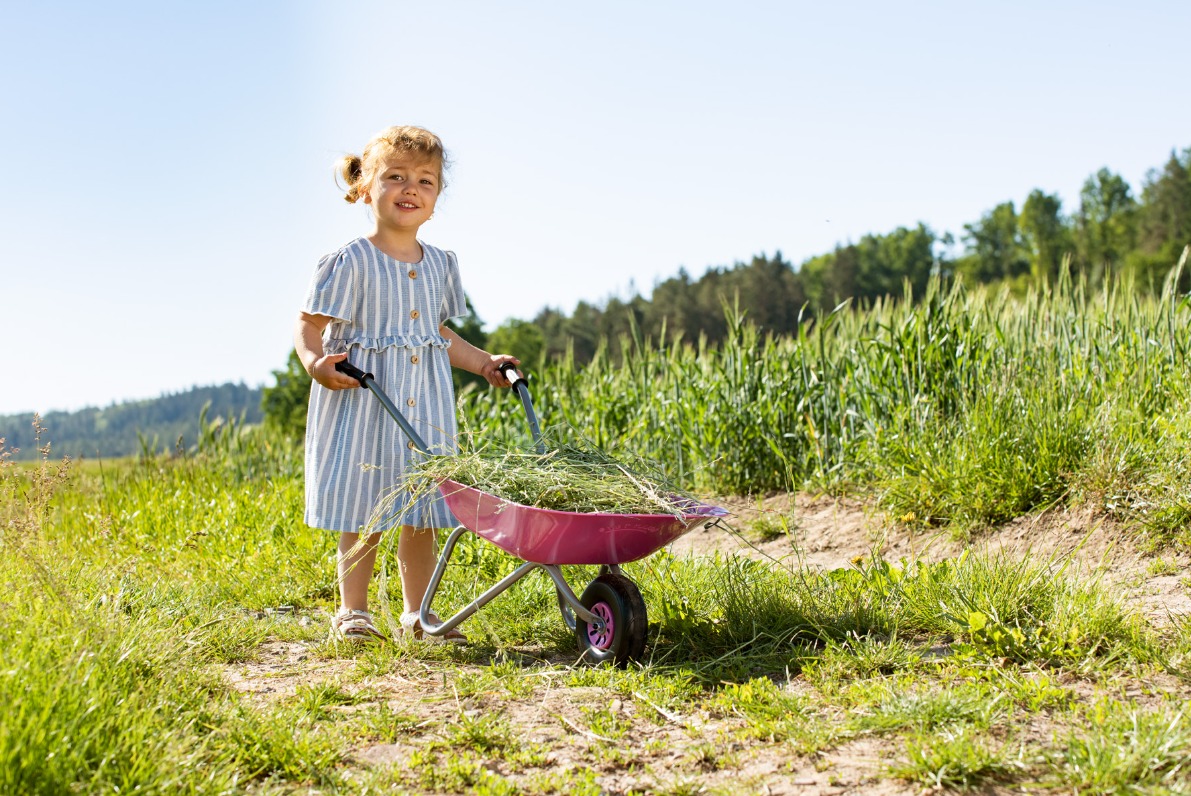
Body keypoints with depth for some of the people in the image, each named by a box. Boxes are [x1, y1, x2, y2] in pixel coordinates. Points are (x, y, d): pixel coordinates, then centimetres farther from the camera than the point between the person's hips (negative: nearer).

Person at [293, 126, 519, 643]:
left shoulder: (440, 265, 10)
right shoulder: (350, 262, -8)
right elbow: (308, 325, -9)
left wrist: (484, 363, 16)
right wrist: (315, 362, -27)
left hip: (424, 406, 5)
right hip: (362, 401, -5)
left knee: (421, 514, 8)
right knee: (363, 511, 1)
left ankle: (417, 613, 19)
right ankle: (352, 611, 15)